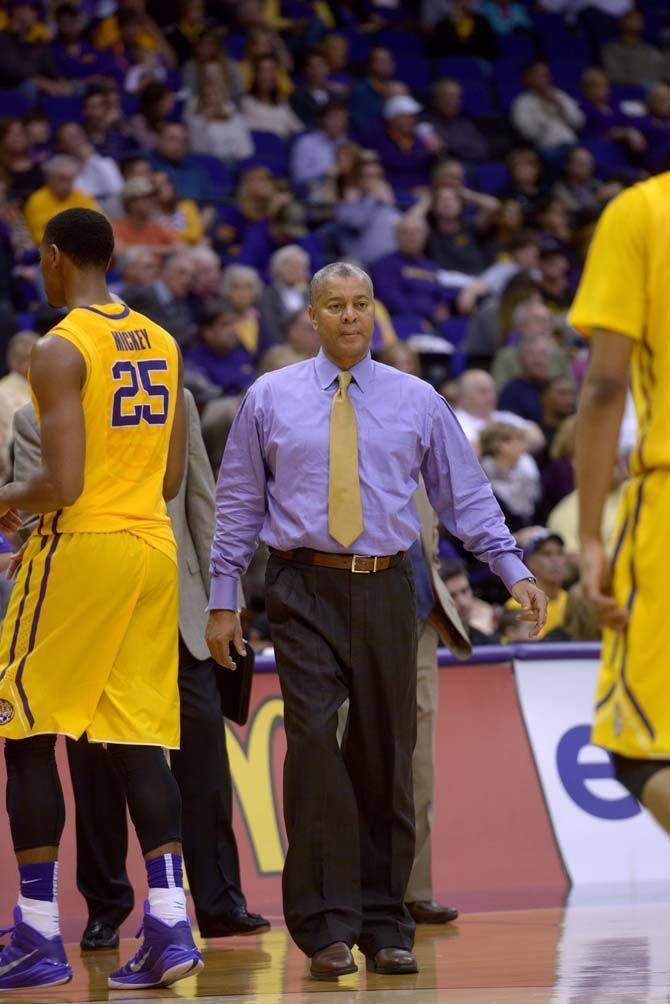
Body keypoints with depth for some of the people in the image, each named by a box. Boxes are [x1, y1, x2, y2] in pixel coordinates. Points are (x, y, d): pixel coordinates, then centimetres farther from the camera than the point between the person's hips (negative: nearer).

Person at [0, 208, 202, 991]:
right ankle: (169, 927, -1)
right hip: (153, 547, 7)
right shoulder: (160, 344, 12)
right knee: (138, 740, 8)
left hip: (81, 546, -7)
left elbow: (63, 483, -19)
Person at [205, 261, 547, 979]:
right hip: (304, 591, -2)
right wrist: (223, 600, 4)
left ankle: (384, 929, 13)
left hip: (385, 591, 2)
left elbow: (466, 495, 9)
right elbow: (238, 503, 10)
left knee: (386, 754, 5)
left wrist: (514, 571, -2)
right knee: (314, 743, -15)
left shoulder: (416, 401, 9)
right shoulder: (270, 399, 7)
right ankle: (325, 927, -12)